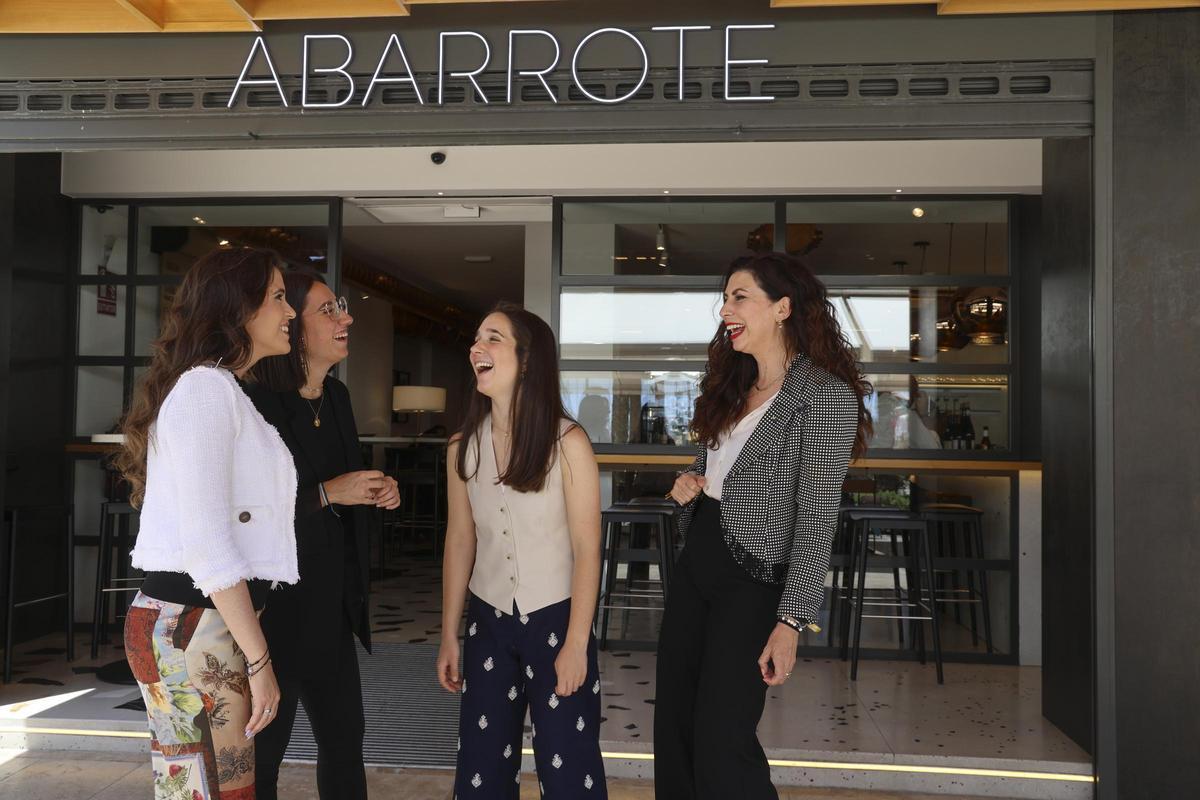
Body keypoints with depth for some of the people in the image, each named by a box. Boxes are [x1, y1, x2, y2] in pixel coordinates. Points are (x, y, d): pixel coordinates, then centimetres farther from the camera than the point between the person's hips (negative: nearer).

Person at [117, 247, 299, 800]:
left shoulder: (221, 389, 20)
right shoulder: (207, 387, -11)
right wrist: (259, 660, -17)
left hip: (205, 621, 10)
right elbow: (206, 542, -18)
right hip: (192, 628, -10)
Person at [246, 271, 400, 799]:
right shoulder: (255, 404, -19)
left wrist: (375, 491, 1)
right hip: (275, 604, -8)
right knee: (263, 748, 6)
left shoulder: (335, 395, 8)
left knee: (345, 735, 18)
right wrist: (327, 494, -24)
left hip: (333, 600, 8)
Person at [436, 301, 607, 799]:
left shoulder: (567, 443, -12)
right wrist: (449, 636, 8)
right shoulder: (463, 446, 1)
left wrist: (576, 644, -13)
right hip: (488, 621, 4)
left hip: (554, 619, -4)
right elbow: (460, 541, 6)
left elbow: (586, 549, -11)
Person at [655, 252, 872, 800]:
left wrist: (791, 621, -20)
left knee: (720, 740, -4)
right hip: (696, 555, 8)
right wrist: (689, 483, 3)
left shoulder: (826, 395, -13)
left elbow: (817, 519, -17)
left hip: (753, 575, -7)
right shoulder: (731, 384, 10)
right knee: (673, 724, 12)